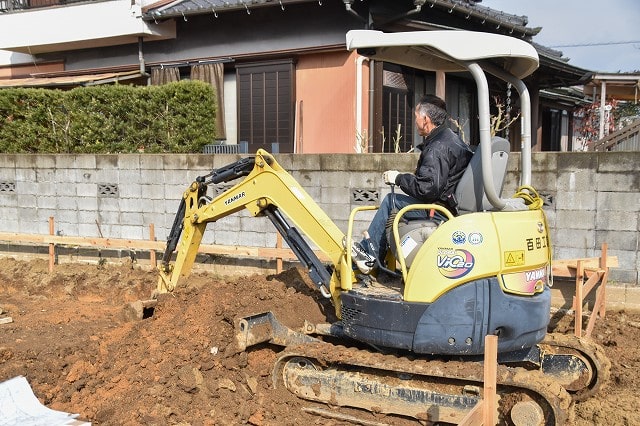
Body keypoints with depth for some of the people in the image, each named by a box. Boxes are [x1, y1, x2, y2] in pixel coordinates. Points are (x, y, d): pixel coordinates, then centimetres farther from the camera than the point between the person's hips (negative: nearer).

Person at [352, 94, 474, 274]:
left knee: (391, 201, -5)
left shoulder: (438, 148, -20)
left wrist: (398, 178, -12)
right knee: (394, 201, 15)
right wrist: (407, 178, 14)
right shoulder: (451, 138, 13)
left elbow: (427, 189, -26)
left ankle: (369, 254, 5)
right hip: (451, 204, 11)